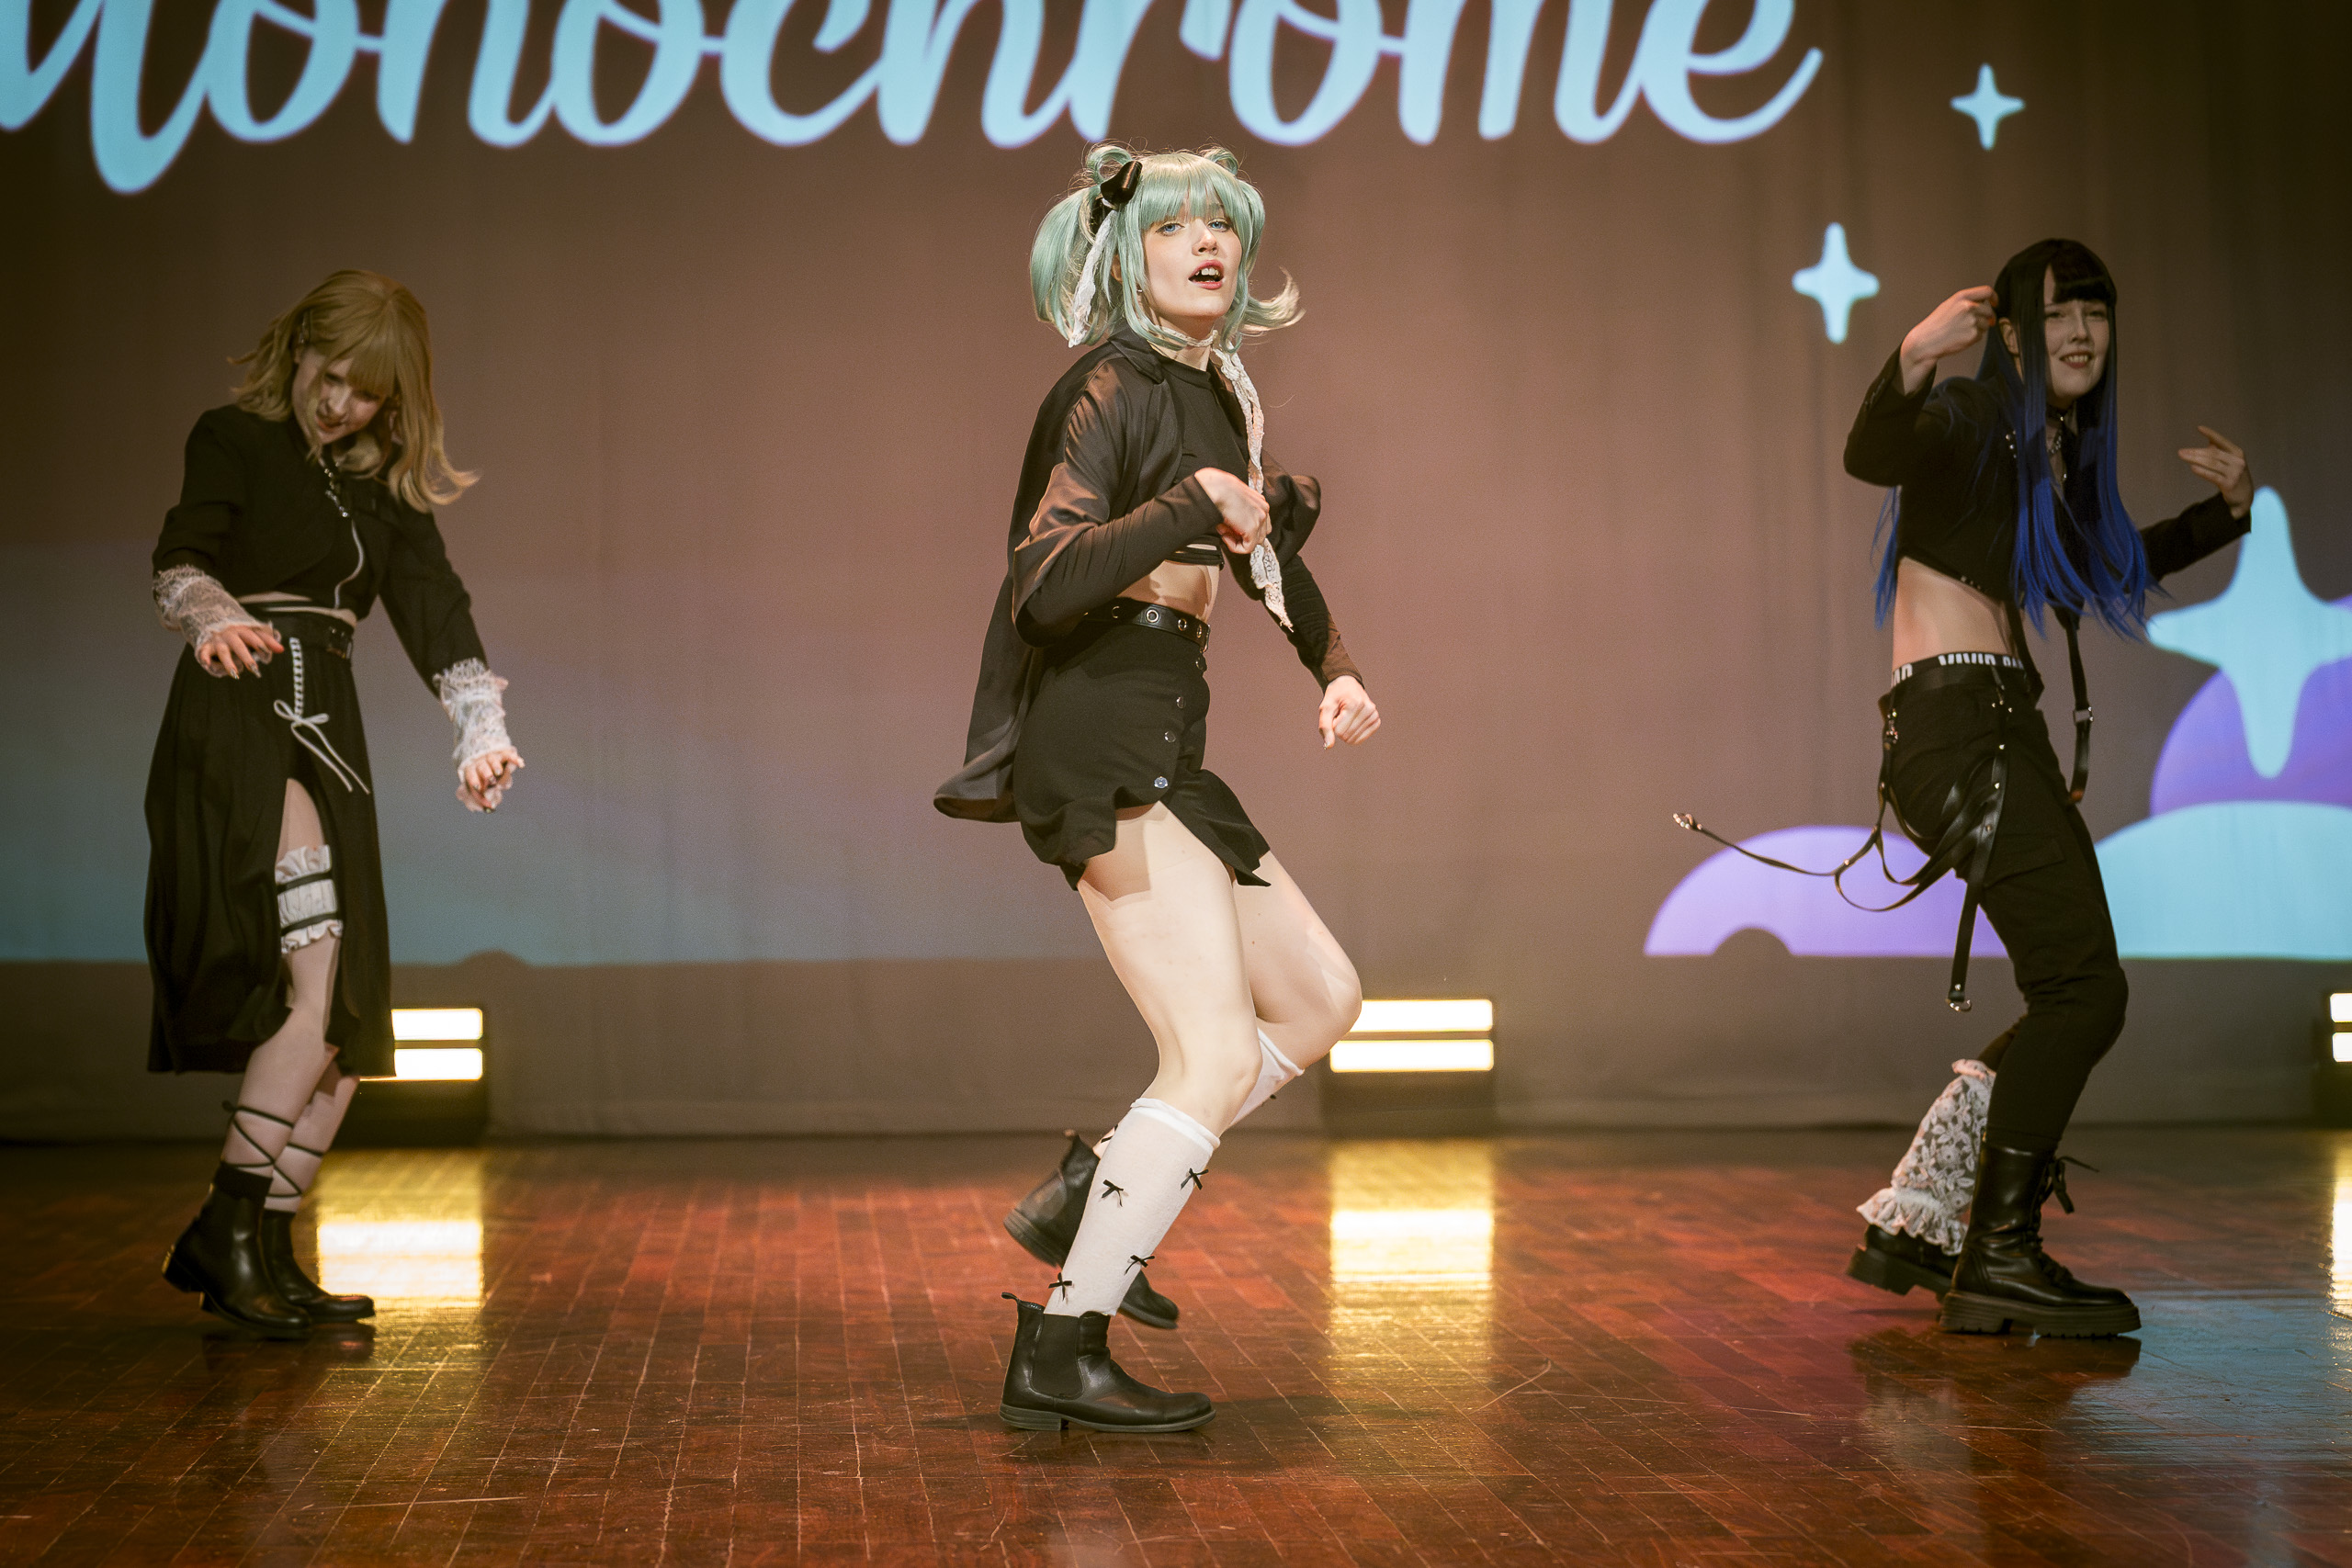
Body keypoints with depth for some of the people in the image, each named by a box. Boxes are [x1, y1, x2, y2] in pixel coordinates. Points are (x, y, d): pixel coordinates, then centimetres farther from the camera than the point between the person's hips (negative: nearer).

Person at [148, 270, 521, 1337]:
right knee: (316, 987, -18)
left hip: (329, 732, 7)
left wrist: (482, 729, -12)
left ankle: (262, 1253, 8)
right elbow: (182, 558, -13)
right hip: (240, 724, -6)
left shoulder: (386, 490, 18)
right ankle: (229, 1224, -8)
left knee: (348, 1019, 2)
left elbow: (435, 610, 5)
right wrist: (214, 616, -36)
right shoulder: (235, 440, 3)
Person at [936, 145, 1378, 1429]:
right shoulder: (1111, 390, -9)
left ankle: (1099, 1203, 19)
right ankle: (1059, 1351, -8)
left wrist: (1336, 669, 16)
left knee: (1320, 998, 15)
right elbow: (1046, 584, -22)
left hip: (1162, 750, 9)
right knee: (1218, 1058, -14)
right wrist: (1189, 506, -30)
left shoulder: (1222, 397, 17)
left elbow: (1269, 546, 31)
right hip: (1100, 745, -9)